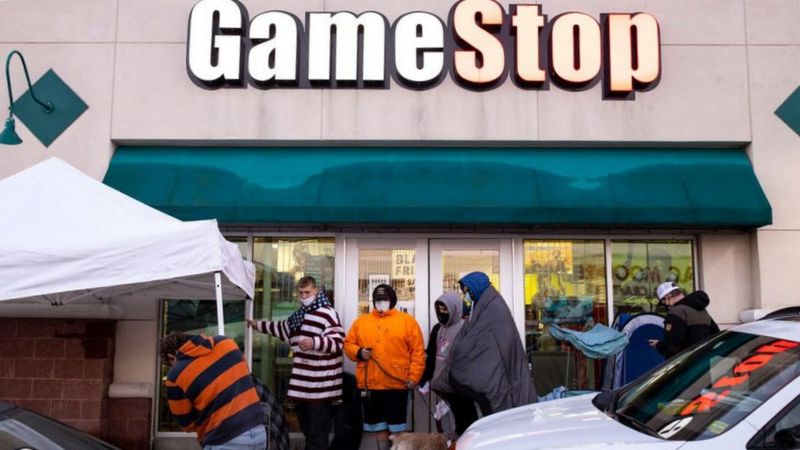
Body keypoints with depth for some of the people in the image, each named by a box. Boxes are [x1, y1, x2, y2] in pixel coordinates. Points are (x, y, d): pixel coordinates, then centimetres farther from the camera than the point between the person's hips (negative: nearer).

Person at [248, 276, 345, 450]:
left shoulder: (327, 313, -11)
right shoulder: (298, 315, 18)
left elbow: (338, 341, -17)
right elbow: (282, 328, 35)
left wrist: (315, 342, -30)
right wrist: (258, 324, 37)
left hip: (320, 386, -9)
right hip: (302, 383, 9)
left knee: (317, 434, -6)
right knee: (306, 429, 19)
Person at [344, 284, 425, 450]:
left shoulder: (407, 321, 0)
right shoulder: (361, 321, 9)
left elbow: (417, 352, -2)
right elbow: (348, 344, 12)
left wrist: (414, 376, -10)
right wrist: (359, 352, -9)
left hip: (398, 384, -3)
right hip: (370, 385, 3)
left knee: (396, 427, 4)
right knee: (379, 426, 13)